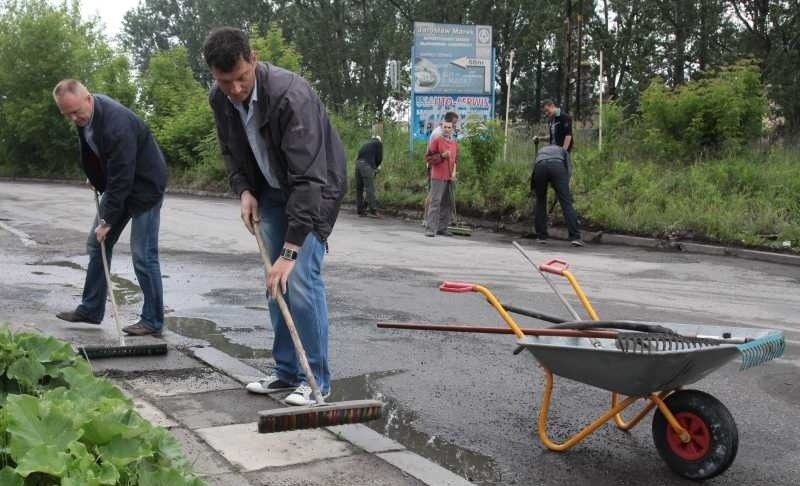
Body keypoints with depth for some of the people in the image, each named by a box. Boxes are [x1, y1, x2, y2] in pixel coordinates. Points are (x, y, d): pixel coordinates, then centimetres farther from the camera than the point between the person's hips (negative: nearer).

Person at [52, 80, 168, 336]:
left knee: (143, 255, -9)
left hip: (144, 184, -9)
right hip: (118, 181, 9)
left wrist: (107, 221, -22)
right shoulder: (85, 113, -5)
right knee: (96, 244, 10)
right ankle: (91, 309, 20)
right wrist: (94, 176, 15)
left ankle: (153, 321, 0)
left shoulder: (116, 125, -32)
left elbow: (122, 178, -29)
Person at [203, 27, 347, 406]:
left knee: (300, 279, -14)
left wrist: (290, 250, -38)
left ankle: (316, 379, -1)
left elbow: (308, 179, -36)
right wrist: (243, 190, -9)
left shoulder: (291, 95, -33)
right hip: (271, 190, 7)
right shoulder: (220, 98, -10)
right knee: (274, 283, 6)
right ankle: (287, 372, 18)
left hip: (315, 189, -7)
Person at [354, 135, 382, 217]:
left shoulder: (366, 144, 32)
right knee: (370, 189, -7)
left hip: (358, 163, 6)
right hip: (367, 165, -6)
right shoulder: (379, 143, 15)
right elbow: (379, 158, 5)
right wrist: (376, 167, 21)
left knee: (359, 189, 10)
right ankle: (372, 210, -10)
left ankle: (360, 210, 14)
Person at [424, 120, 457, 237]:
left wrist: (454, 172, 8)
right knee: (435, 202, -10)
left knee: (446, 203, 8)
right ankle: (430, 229, -11)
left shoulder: (454, 144, 14)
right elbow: (428, 158, -6)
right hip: (438, 177, -6)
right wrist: (442, 156, -18)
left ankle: (442, 228, 14)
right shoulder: (436, 141, -3)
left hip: (450, 178, 6)